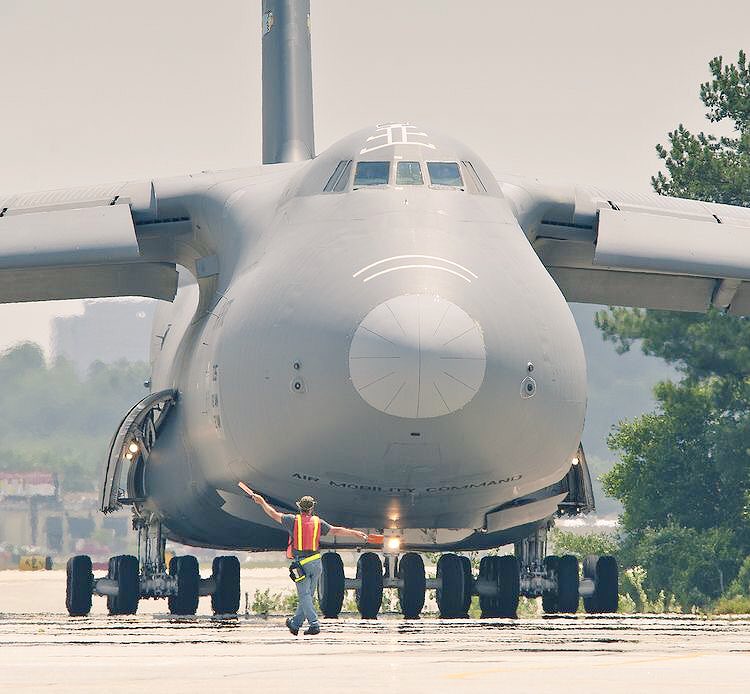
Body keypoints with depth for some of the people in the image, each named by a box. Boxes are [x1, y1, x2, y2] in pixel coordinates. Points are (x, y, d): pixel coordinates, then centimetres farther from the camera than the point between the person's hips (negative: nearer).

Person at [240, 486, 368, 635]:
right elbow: (336, 530, 5)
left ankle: (314, 624, -17)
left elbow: (274, 514, 8)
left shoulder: (293, 520, 0)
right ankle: (295, 624, 21)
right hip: (316, 563, 3)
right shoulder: (318, 522, 5)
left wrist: (262, 502, 23)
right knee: (307, 594, 12)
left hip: (301, 563, -3)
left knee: (304, 595, -4)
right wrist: (355, 534, 12)